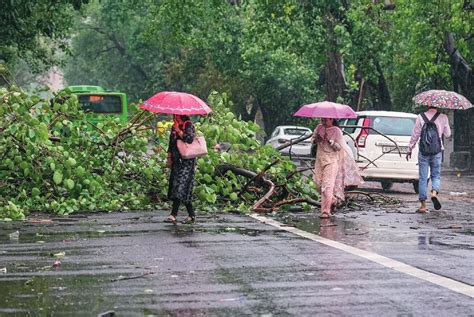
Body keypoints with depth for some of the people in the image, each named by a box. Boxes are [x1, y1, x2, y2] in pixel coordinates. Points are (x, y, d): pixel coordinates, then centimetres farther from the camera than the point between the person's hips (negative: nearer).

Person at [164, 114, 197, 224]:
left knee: (180, 187, -13)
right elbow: (171, 143, 21)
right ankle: (191, 215, 9)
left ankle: (173, 215, -17)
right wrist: (169, 158, 17)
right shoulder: (174, 126, 15)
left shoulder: (189, 125, -5)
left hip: (186, 161, -8)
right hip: (177, 161, 8)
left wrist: (178, 130, -13)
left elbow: (189, 139, -21)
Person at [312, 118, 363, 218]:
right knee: (319, 183, 4)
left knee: (328, 185, -15)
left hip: (331, 161, -6)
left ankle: (325, 211, -18)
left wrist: (329, 141, -24)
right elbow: (313, 139, 18)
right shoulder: (319, 128, 8)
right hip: (320, 160, 6)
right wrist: (316, 139, -7)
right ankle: (333, 200, 31)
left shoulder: (336, 131, -6)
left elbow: (339, 147, -9)